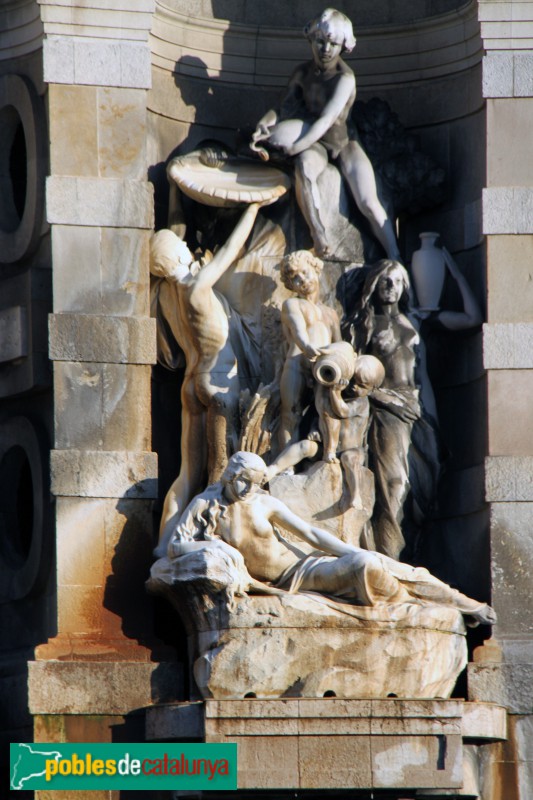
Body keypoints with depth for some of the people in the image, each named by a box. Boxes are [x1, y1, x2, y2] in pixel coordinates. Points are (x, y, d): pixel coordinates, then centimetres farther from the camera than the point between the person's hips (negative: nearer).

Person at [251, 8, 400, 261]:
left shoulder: (345, 77, -16)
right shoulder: (303, 72, 0)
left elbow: (327, 119, -24)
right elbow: (286, 109, 1)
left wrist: (295, 147, -33)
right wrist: (267, 122, -22)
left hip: (344, 142, -2)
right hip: (315, 143, 2)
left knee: (369, 204, -21)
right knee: (304, 167, -36)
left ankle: (396, 261, -23)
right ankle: (318, 234, -35)